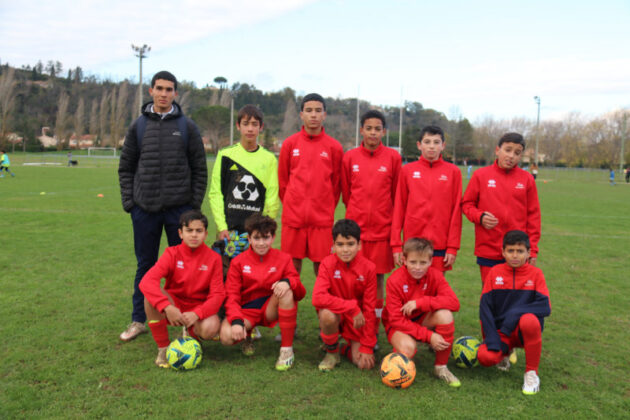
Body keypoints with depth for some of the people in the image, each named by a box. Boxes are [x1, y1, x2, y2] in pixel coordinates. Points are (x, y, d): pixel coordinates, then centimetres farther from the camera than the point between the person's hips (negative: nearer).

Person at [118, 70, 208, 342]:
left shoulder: (187, 126, 4)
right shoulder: (139, 126, 8)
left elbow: (200, 169, 4)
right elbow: (125, 168, 11)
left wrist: (195, 204, -3)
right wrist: (129, 202, 1)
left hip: (179, 208, -1)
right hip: (145, 209, 2)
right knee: (145, 265, 10)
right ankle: (138, 320, 24)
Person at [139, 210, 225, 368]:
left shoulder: (213, 258, -7)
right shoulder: (172, 253, -8)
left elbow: (218, 294, -12)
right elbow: (147, 281, -23)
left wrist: (196, 314, -29)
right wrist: (167, 307, -37)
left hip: (199, 307, 0)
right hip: (174, 306, 1)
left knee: (210, 328, -34)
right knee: (151, 295, -31)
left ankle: (191, 335, 7)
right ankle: (163, 348, -14)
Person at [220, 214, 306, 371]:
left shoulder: (283, 259, -2)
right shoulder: (238, 262, -1)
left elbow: (301, 293, -7)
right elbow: (231, 296, -6)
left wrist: (288, 282, -32)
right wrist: (236, 321, -25)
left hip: (272, 308, 0)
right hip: (247, 309, 0)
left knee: (286, 291, -33)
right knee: (227, 336, -30)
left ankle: (287, 349, -21)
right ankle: (247, 337, 11)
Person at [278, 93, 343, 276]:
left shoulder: (334, 147, 2)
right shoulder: (290, 143, 4)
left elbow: (336, 183, 8)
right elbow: (282, 179, 10)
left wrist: (327, 209, 9)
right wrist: (291, 206, 11)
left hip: (322, 218, 0)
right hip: (293, 216, 1)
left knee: (321, 263, 2)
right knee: (293, 263, 5)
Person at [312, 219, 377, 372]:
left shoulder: (368, 268, -14)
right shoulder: (327, 264, -16)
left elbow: (369, 308, -11)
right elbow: (318, 298, -29)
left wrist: (367, 348, -12)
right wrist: (352, 307, -32)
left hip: (358, 320, 1)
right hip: (335, 313, -1)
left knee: (364, 363, -17)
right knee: (327, 315, -36)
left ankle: (349, 349, 20)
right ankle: (332, 352, -5)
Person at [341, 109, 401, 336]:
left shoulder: (392, 157, 0)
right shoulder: (350, 157, 2)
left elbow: (397, 194, 7)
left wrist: (384, 215, 10)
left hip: (382, 228, 0)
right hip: (355, 226, 1)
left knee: (378, 278, 5)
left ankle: (373, 332, 17)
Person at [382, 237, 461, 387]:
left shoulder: (435, 275, -13)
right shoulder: (394, 281, -22)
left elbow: (454, 302, -26)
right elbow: (397, 319, -23)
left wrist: (419, 302, -35)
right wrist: (429, 336, -31)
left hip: (422, 319, 3)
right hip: (398, 324, -3)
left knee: (445, 315, -29)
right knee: (408, 347, -37)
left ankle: (441, 368, -11)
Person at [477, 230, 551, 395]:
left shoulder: (535, 273, -2)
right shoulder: (495, 272, 1)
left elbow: (545, 307, -14)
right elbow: (485, 307, -5)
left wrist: (515, 313, -28)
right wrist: (493, 341, -16)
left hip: (523, 331, -2)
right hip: (500, 331, 2)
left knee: (529, 320, -36)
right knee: (484, 357, -26)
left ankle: (532, 373, -14)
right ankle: (505, 352, 14)